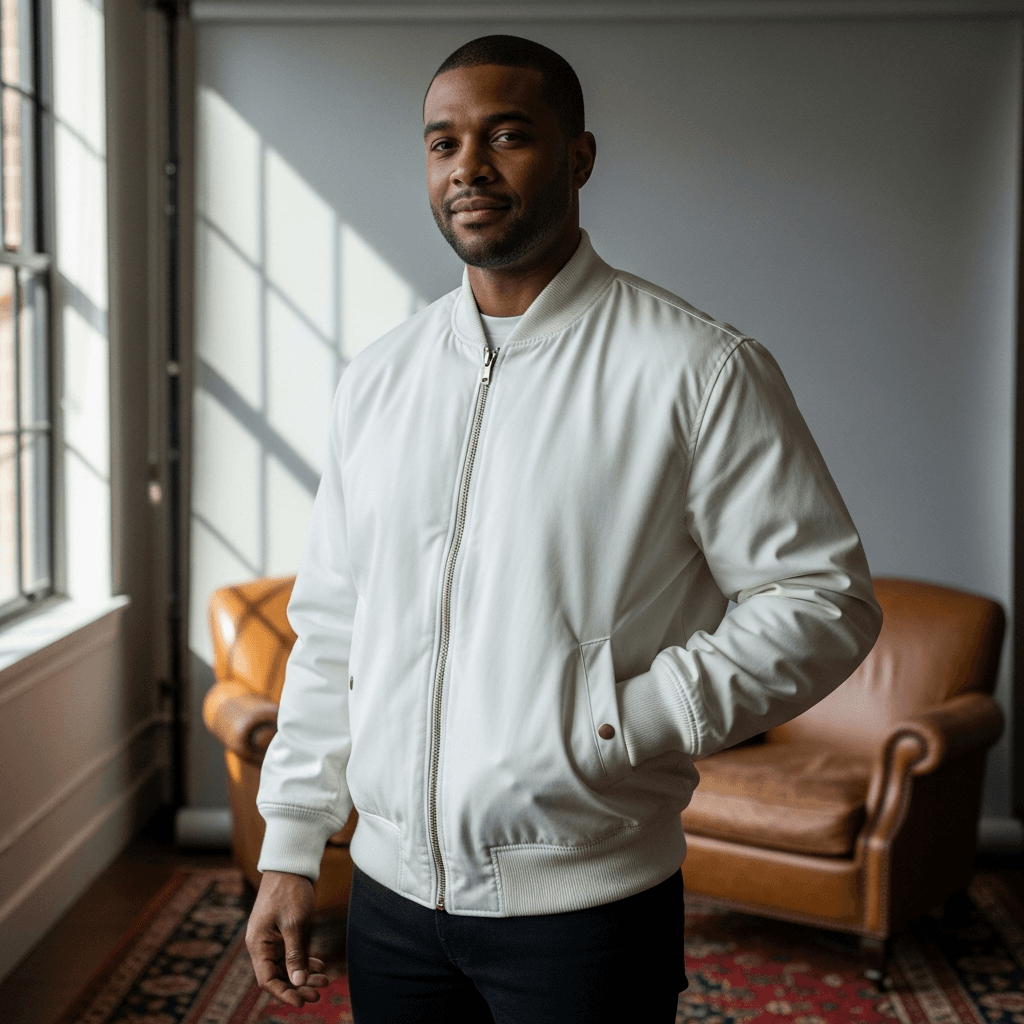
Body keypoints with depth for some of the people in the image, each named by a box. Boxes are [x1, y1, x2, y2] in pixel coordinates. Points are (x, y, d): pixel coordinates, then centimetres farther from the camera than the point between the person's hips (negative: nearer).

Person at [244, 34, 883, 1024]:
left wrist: (626, 722, -19)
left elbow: (824, 598, -10)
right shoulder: (375, 379, 7)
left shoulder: (700, 372, -9)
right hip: (391, 896, 5)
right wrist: (290, 849, 8)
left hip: (586, 912, -4)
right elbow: (329, 630, 11)